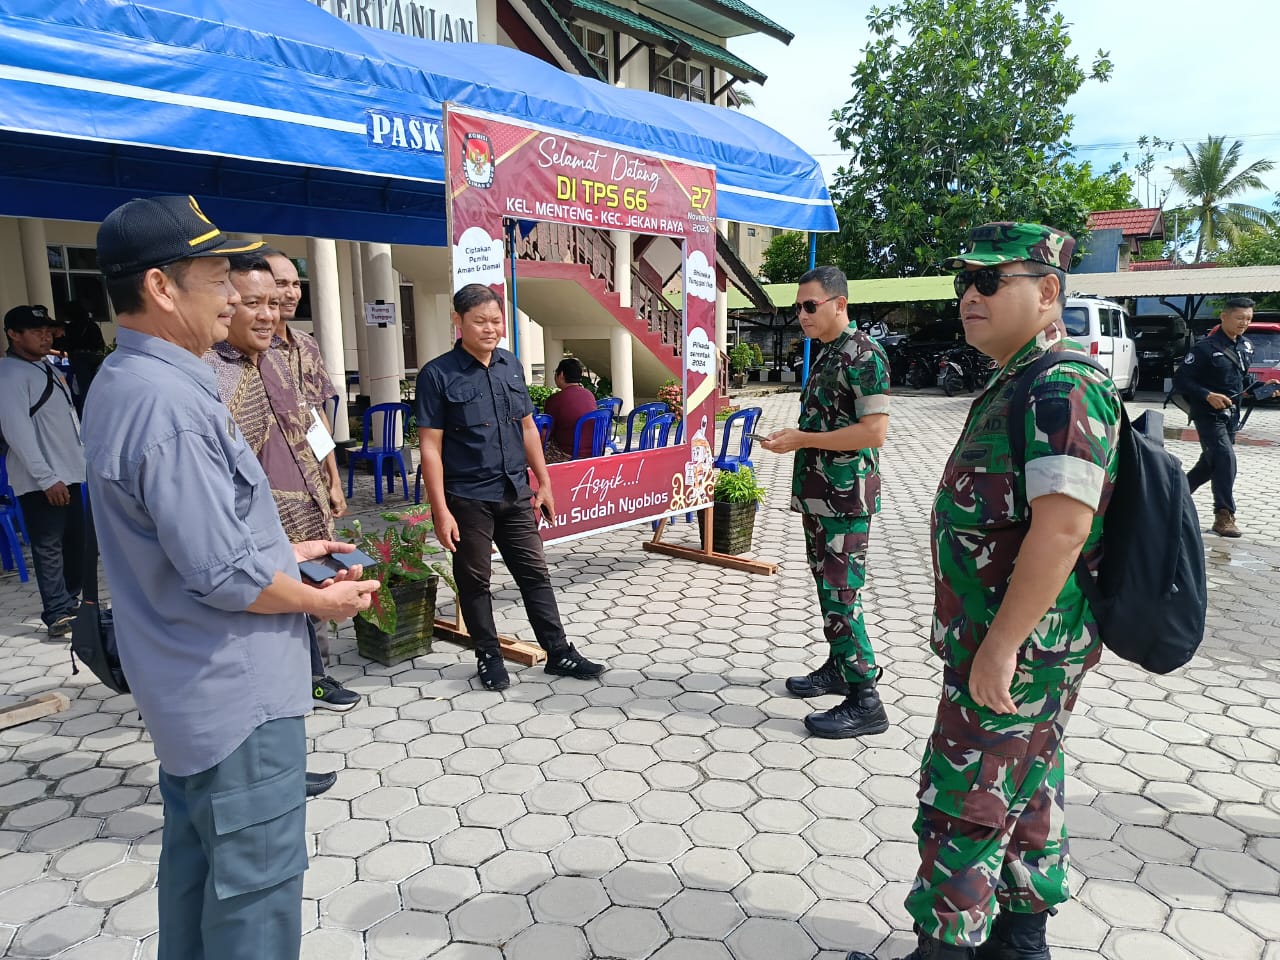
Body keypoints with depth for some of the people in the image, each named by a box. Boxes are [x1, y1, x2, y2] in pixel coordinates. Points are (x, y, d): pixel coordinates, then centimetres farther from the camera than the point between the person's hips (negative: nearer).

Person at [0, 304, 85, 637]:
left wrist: (83, 456, 18)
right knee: (49, 547, -4)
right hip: (42, 482, -8)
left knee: (74, 542, 14)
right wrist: (46, 477, -22)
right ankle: (58, 615, 0)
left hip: (69, 472, 8)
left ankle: (71, 602, 28)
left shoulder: (48, 367, 15)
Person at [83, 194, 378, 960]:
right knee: (257, 880, 6)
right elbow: (224, 578, -26)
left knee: (198, 857, 24)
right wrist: (323, 600, -10)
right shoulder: (171, 401, -26)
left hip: (191, 684, 10)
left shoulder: (124, 381, 7)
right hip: (235, 688, -10)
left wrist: (284, 552, 11)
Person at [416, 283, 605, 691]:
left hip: (515, 493, 5)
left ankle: (559, 652, 20)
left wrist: (543, 483, 12)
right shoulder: (437, 374, -10)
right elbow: (430, 447, -11)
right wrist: (440, 510, -15)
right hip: (468, 499, -5)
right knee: (474, 580, 9)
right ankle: (489, 657, 25)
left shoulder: (512, 366, 7)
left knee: (535, 573, 10)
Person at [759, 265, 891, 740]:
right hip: (818, 493, 9)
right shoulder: (823, 354, 15)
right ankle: (838, 668, 33)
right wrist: (792, 439, 10)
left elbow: (874, 432, -21)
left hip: (846, 496, -9)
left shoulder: (863, 355, -14)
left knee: (840, 595, -7)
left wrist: (802, 439, -19)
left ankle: (865, 703, 2)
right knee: (827, 587, 18)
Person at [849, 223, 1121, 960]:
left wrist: (1000, 645, -26)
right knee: (1027, 790, 21)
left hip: (1016, 649, -10)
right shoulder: (1017, 384, 12)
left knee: (962, 806, 2)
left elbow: (1062, 526, -29)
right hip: (1018, 645, 10)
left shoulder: (1060, 388, -21)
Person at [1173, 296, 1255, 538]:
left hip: (1231, 416, 8)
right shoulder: (1207, 347, -13)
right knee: (1225, 458, -18)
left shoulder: (1246, 347, 9)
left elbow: (1244, 379, 22)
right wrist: (1208, 395, -24)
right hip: (1208, 415, -8)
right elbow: (1180, 380, -14)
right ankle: (1224, 516, -14)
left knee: (1211, 463, 15)